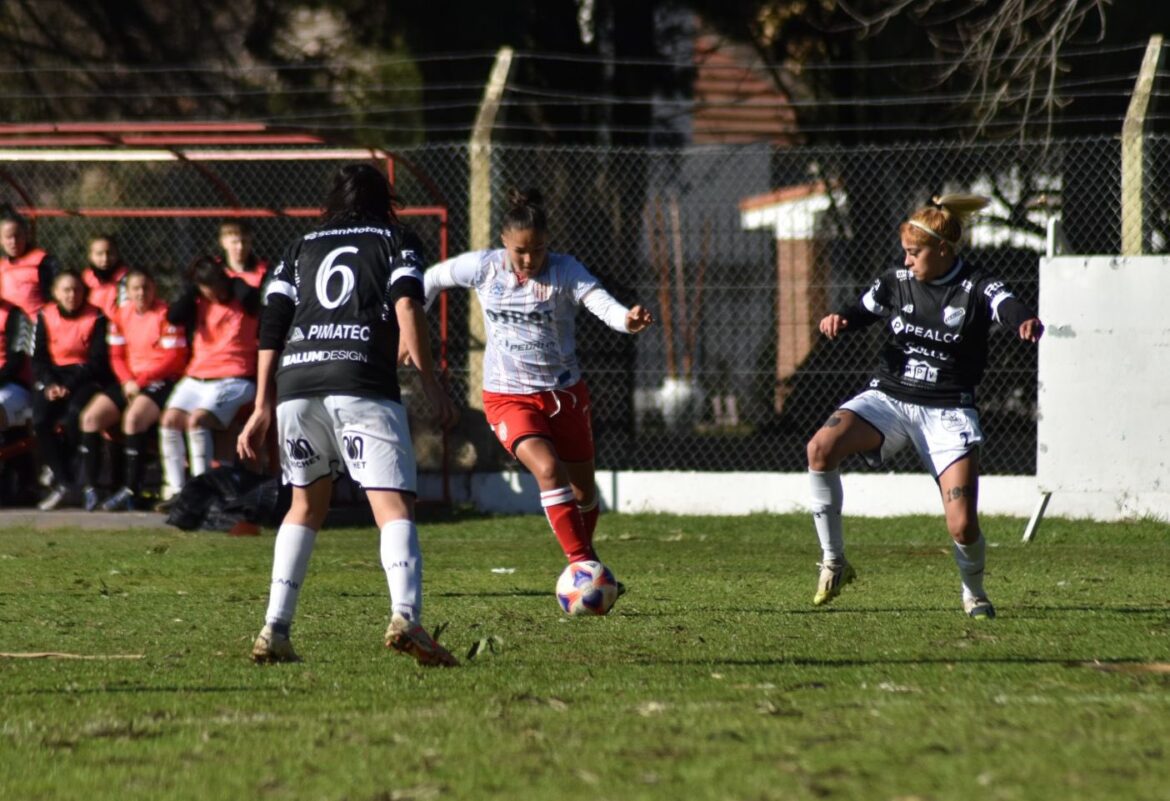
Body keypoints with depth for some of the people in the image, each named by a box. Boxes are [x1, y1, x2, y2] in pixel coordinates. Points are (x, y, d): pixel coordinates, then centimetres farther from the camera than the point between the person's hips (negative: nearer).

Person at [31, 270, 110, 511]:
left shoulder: (96, 318, 0)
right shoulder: (45, 317, 8)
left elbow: (97, 361, -5)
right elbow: (38, 358, 6)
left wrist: (69, 386, -15)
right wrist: (49, 384, -12)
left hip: (85, 378, -3)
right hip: (52, 377, 3)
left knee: (73, 417, -34)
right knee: (40, 420, -27)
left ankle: (55, 465, -6)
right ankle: (61, 483, -20)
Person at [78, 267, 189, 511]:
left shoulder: (166, 314, -8)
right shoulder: (122, 314, 10)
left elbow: (175, 359, -11)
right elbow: (116, 356, 13)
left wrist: (141, 380, -13)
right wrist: (127, 381, -7)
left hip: (160, 381, -7)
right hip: (129, 381, 7)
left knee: (133, 418, -32)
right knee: (91, 417, -12)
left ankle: (130, 491, -29)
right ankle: (89, 488, -10)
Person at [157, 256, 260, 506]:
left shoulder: (243, 300, -1)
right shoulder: (199, 304, 11)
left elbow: (250, 296, -20)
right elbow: (174, 316, -3)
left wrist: (229, 278, -6)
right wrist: (193, 286, -4)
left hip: (233, 380, -6)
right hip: (196, 378, 6)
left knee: (196, 420, -27)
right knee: (170, 420, -13)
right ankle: (174, 490, -7)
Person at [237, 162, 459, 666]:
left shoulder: (301, 248, 27)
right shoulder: (397, 240, 18)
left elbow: (271, 328, 18)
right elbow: (407, 309, 1)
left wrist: (263, 408, 18)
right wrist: (430, 385, 0)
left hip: (296, 380, 4)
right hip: (362, 384, -4)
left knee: (307, 504, 21)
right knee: (394, 506, -10)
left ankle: (274, 631, 12)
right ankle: (406, 616, -34)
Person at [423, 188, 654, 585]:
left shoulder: (565, 270, -14)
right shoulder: (484, 267, -9)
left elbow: (600, 302, -32)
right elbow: (434, 278, 9)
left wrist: (628, 320, -53)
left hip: (564, 393, 1)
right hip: (509, 397, -1)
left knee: (583, 489, 12)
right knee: (549, 470, -25)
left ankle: (587, 559, 40)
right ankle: (581, 564, -22)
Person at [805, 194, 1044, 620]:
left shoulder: (976, 288, -9)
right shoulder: (896, 282, 3)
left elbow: (1008, 306, -29)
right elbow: (861, 313, 16)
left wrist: (1026, 322, -54)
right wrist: (838, 321, -9)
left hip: (947, 410, -3)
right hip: (889, 397, 3)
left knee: (962, 525, -11)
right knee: (822, 448, -26)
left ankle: (973, 592, 24)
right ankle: (833, 561, -12)